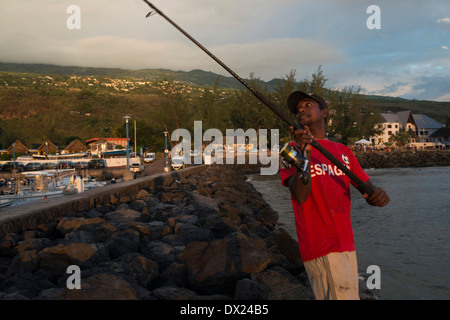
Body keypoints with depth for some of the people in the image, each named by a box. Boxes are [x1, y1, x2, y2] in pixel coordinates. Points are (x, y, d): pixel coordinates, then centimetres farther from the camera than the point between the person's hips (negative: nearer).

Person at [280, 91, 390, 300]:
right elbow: (300, 196, -14)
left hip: (346, 244, 6)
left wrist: (377, 195, -13)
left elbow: (368, 189, 11)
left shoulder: (343, 151, 15)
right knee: (343, 295, -12)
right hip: (321, 249, -6)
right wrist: (304, 154, -27)